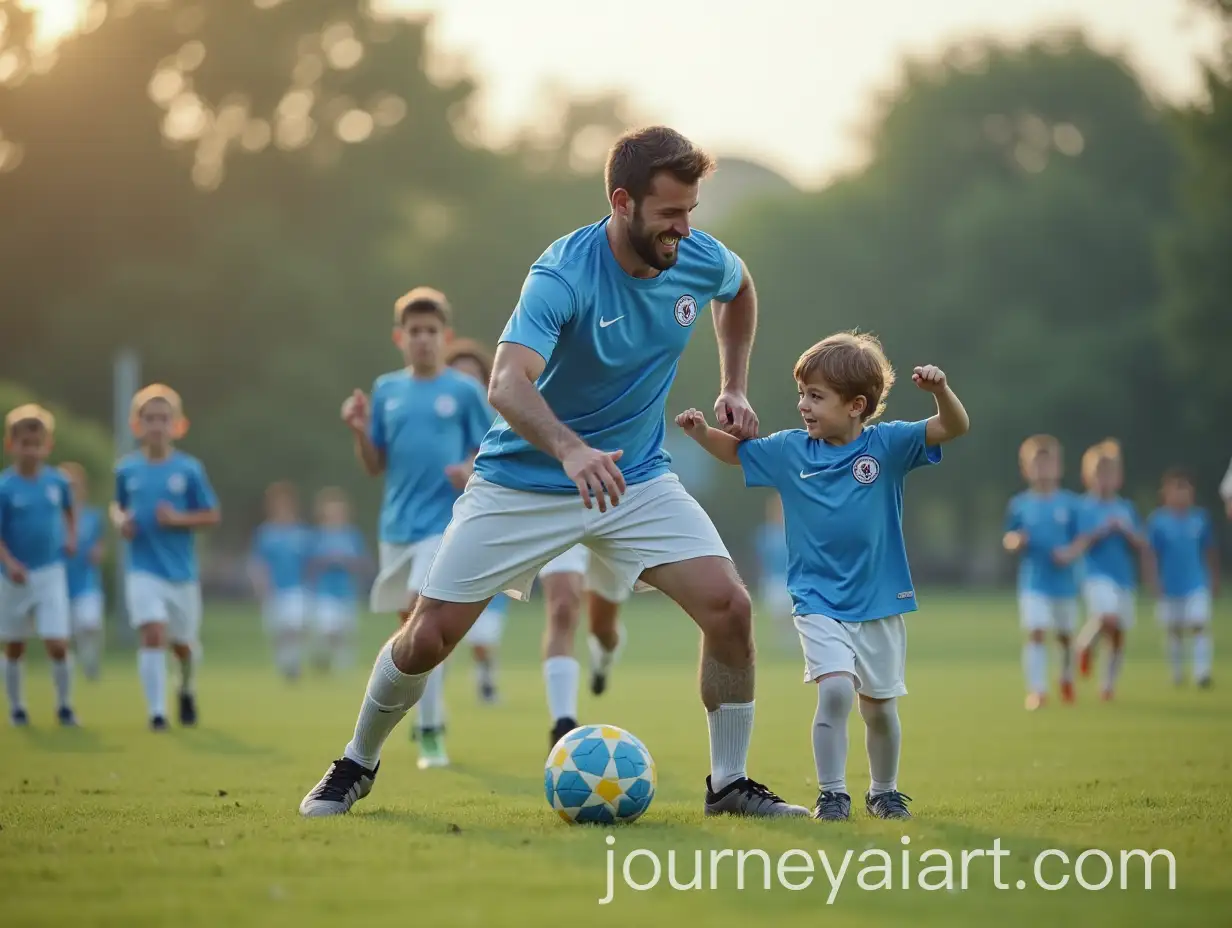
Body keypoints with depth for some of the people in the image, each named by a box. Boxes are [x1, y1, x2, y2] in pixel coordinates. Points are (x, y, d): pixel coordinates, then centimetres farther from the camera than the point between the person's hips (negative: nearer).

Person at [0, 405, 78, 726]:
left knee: (58, 645, -8)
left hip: (51, 573, 1)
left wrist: (71, 537, 6)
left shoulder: (57, 482, -2)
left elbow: (69, 509, 20)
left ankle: (64, 705, 8)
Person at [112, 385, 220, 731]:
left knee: (182, 643, 13)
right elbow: (118, 504, 17)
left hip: (181, 571, 0)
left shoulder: (189, 469, -5)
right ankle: (157, 711, -14)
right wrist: (119, 520, -5)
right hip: (142, 570, 0)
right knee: (152, 634, -18)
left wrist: (179, 519, -18)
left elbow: (213, 516, -2)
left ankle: (187, 687, 45)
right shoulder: (127, 468, 0)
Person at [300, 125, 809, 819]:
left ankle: (731, 782, 2)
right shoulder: (564, 273, -27)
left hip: (636, 477, 4)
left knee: (729, 607, -15)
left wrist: (735, 386, 10)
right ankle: (357, 766, 25)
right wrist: (572, 451, -58)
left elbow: (741, 292, 18)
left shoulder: (704, 261, -10)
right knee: (428, 638, -3)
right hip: (523, 481, -4)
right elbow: (508, 383, -42)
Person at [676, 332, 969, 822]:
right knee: (835, 690, -20)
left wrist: (941, 390, -34)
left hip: (879, 603, 0)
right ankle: (831, 794, -8)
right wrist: (701, 431, -5)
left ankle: (884, 792, 34)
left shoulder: (887, 445, -8)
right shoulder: (789, 450, -1)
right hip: (819, 602, 0)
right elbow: (734, 450, 13)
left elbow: (954, 427, -15)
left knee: (879, 707, 12)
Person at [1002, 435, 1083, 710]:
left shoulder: (1069, 504, -1)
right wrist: (1015, 541, -16)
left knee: (1065, 635, 14)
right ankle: (1036, 689, -14)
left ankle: (1067, 678, 40)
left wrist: (1071, 552, -20)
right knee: (1036, 633, -15)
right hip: (1033, 582, -1)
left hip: (1064, 581, 1)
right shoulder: (1019, 505, 1)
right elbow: (1009, 541, 7)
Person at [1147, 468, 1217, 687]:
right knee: (1174, 630, 12)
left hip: (1197, 584, 0)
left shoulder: (1200, 518, -2)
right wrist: (1154, 581, -12)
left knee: (1200, 625, -13)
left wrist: (1214, 578, 12)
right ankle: (1177, 672, 28)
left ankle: (1202, 672, -13)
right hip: (1170, 585, 0)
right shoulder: (1157, 521, -8)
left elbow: (1210, 550, 8)